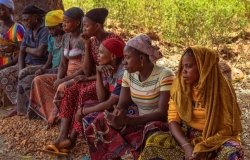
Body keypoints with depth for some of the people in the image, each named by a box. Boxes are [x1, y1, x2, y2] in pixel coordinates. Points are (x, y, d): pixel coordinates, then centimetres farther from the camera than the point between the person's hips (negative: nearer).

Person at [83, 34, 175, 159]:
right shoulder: (129, 74, 2)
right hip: (139, 122, 6)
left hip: (159, 125, -6)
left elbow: (162, 113, -23)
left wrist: (126, 120, -30)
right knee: (102, 121, -14)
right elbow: (122, 104, 1)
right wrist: (117, 115, -25)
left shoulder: (164, 75, -19)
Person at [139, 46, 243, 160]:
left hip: (215, 138, -2)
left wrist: (204, 147, -26)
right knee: (154, 141, -24)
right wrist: (186, 146, -24)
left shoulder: (221, 88, -12)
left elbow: (228, 126, -12)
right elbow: (173, 119, -6)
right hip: (186, 136, 2)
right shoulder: (179, 85, -4)